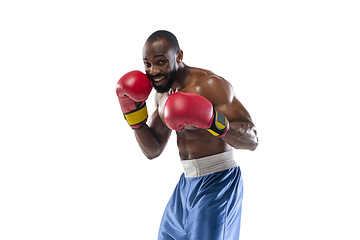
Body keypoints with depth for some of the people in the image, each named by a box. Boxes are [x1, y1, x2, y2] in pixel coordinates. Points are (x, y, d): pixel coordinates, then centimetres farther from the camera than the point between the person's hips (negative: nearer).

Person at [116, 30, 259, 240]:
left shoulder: (210, 85, -18)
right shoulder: (163, 93, 8)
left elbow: (252, 140, -21)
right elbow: (153, 151, 14)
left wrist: (214, 122, -38)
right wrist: (134, 114, -1)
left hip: (217, 184, -8)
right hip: (187, 183, 8)